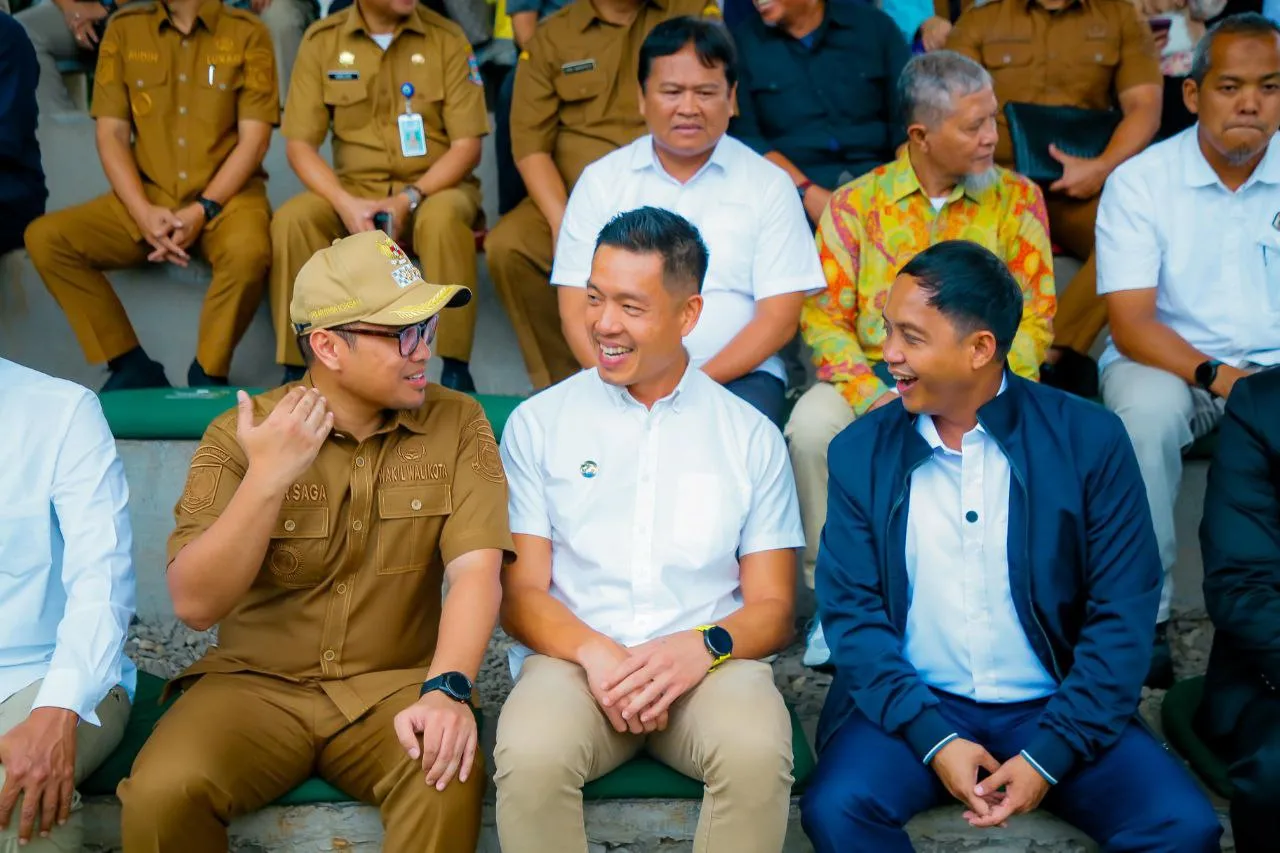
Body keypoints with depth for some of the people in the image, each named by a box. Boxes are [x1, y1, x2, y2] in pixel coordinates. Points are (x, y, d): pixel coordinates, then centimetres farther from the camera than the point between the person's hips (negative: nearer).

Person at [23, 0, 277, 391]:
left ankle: (207, 376, -14)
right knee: (45, 236, -17)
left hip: (226, 196, -3)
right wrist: (143, 212, -12)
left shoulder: (247, 33, 1)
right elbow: (111, 134, 3)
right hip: (147, 196, 3)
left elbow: (254, 139, -5)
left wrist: (203, 210, -17)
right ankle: (132, 367, -10)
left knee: (248, 251, -36)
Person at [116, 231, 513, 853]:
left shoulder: (457, 423, -1)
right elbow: (195, 605, -10)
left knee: (449, 781, -31)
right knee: (163, 792, -26)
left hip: (394, 684, 0)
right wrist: (266, 479, -22)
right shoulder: (239, 434, -3)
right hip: (256, 683, 1)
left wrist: (446, 688, -29)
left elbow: (476, 568, -13)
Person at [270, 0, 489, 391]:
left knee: (442, 218, -35)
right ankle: (294, 368, -18)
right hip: (354, 188, 2)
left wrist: (409, 198, -20)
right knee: (291, 219, -26)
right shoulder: (322, 40, 0)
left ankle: (455, 368, -27)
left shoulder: (446, 38, -3)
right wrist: (346, 204, -19)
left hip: (434, 187, -2)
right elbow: (300, 144, -2)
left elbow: (467, 145, -6)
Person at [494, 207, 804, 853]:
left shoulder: (752, 436, 10)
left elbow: (772, 608, 9)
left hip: (707, 663, 0)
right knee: (529, 758, -33)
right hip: (573, 655, 0)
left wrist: (704, 646, -14)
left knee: (758, 756, -32)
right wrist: (595, 651, -16)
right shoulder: (537, 424, 9)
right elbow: (520, 592, 5)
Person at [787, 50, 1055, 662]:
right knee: (812, 426, -31)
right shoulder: (856, 204, 4)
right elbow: (824, 318, -2)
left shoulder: (1016, 198, 7)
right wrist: (877, 400, -19)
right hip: (873, 375, 0)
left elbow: (1034, 318, 3)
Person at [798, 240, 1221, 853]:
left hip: (1055, 708, 0)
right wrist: (933, 739, -15)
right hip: (915, 705, 1)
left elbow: (1123, 614, -4)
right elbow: (851, 611, -2)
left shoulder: (1089, 440, -3)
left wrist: (1049, 755, -13)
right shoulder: (860, 451, 1)